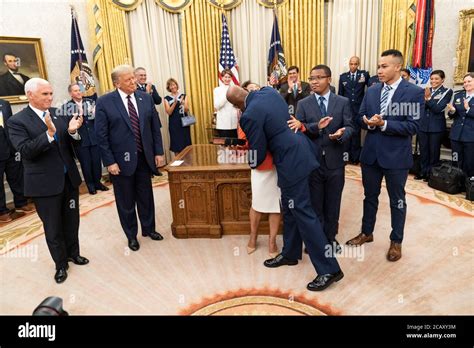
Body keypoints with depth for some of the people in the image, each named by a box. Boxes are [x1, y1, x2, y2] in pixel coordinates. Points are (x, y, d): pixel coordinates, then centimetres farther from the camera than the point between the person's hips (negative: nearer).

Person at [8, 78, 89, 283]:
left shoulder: (60, 114, 3)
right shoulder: (17, 121, -8)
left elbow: (71, 144, 3)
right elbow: (25, 151, -19)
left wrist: (72, 131, -18)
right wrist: (49, 133, -31)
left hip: (69, 178, 4)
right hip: (44, 183, -4)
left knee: (72, 221, 18)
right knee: (53, 227, 10)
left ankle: (73, 253, 40)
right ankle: (61, 264, 29)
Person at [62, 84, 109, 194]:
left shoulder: (89, 102, 8)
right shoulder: (67, 106, -2)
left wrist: (95, 113, -14)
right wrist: (79, 114, -23)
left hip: (94, 137, 3)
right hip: (80, 139, -3)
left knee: (97, 161, 7)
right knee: (86, 164, 7)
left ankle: (97, 182, 24)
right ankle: (90, 185, 21)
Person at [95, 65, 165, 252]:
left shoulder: (146, 98, 2)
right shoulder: (104, 102, -8)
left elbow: (155, 127, 6)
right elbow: (101, 135, -9)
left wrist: (158, 152, 2)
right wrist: (109, 162, -12)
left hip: (144, 157, 3)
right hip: (121, 160, -3)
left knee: (146, 196, 16)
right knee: (126, 201, 11)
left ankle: (148, 229, 37)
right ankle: (131, 235, 30)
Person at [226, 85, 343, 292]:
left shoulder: (250, 116, -18)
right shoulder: (269, 91, 6)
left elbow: (258, 153, -10)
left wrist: (252, 164, 13)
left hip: (292, 162, -10)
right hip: (300, 152, 10)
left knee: (303, 214, -2)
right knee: (290, 209, 19)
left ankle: (329, 269, 7)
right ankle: (290, 253, 36)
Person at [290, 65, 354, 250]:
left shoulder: (343, 102, 2)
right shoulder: (303, 104, 1)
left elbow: (350, 127, -4)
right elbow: (300, 130, -8)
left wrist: (341, 134, -25)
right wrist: (316, 126, -26)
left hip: (335, 161, 1)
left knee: (332, 203, 14)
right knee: (314, 203, 12)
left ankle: (330, 237, 33)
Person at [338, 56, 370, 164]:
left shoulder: (364, 74, 0)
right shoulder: (343, 76, 6)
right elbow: (340, 94, 8)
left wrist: (364, 80, -31)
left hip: (359, 108, -2)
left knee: (356, 133, 6)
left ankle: (355, 157, 17)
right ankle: (346, 155, 19)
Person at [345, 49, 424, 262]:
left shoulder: (414, 92, -9)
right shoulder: (372, 90, 6)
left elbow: (412, 126, -16)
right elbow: (360, 118, 6)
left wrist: (384, 123, -24)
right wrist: (369, 123, -16)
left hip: (396, 156, -4)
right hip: (371, 153, 5)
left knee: (397, 200, 11)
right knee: (370, 196, 18)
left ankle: (396, 242, 28)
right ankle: (366, 233, 36)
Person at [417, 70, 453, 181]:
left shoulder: (447, 92, -3)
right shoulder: (426, 90, 7)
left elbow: (438, 108, -14)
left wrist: (429, 98, -25)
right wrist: (424, 99, -20)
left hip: (436, 126, -3)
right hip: (423, 125, 3)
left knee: (434, 151, 6)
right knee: (423, 150, 10)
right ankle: (424, 172, 22)